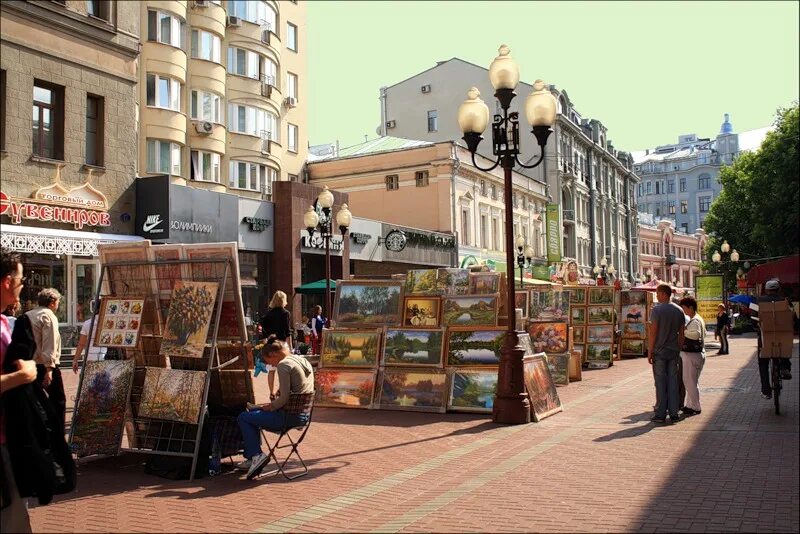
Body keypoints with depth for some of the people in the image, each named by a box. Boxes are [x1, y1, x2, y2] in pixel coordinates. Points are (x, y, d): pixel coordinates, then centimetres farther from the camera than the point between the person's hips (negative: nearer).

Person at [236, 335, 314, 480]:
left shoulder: (284, 365, -16)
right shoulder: (304, 361, 12)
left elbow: (284, 398, -21)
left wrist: (270, 407, -3)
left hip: (290, 417, -10)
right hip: (304, 415, 10)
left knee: (243, 418, 3)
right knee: (254, 413, 25)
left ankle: (256, 455, 1)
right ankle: (252, 458, 28)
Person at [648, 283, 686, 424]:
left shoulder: (657, 309, -11)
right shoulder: (679, 310, 7)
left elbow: (653, 332, -14)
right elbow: (681, 333, 10)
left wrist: (649, 352, -9)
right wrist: (679, 349, 18)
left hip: (659, 351, -5)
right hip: (674, 351, 5)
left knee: (660, 383, 0)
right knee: (673, 382, 8)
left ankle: (661, 414, 3)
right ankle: (674, 414, 9)